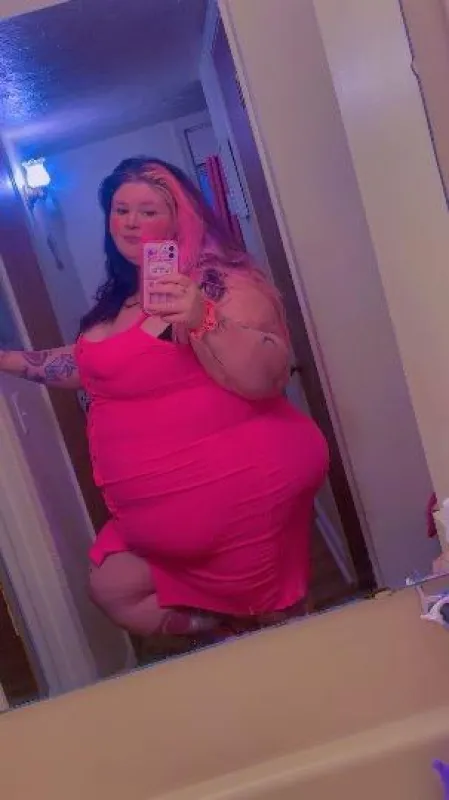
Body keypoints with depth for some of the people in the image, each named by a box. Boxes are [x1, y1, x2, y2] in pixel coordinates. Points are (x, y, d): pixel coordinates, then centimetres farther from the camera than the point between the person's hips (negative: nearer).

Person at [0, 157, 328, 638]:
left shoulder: (222, 283, -14)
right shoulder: (121, 298, 11)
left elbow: (266, 378, -26)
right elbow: (90, 366, 27)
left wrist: (202, 320, -39)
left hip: (242, 494, -8)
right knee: (113, 591, 11)